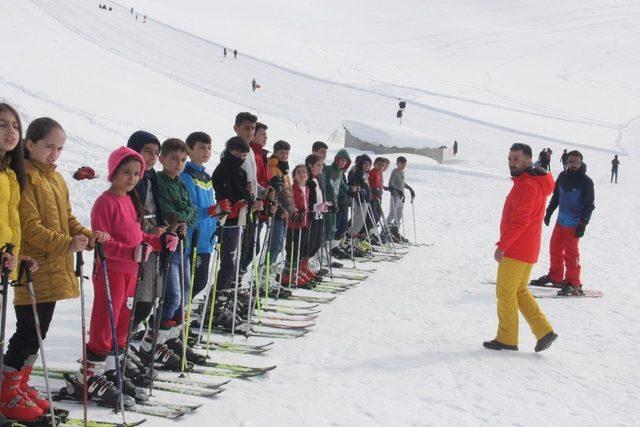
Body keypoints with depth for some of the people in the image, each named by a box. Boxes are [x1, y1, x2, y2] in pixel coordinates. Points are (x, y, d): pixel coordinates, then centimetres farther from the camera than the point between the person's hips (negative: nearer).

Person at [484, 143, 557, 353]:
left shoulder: (526, 186, -18)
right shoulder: (534, 182, 15)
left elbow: (519, 221, -23)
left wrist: (502, 245, -20)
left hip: (515, 250, -10)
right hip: (526, 250, 10)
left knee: (506, 292, 0)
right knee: (520, 291, 16)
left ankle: (507, 339, 8)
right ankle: (544, 331, 12)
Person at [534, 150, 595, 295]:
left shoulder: (586, 182, -10)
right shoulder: (563, 176, 6)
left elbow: (589, 205, -9)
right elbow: (556, 196, 19)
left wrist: (583, 224, -14)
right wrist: (549, 212, 17)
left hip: (574, 224, -6)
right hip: (561, 221, 6)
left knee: (571, 253, -5)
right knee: (555, 248, 13)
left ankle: (574, 284, 2)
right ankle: (555, 277, 28)